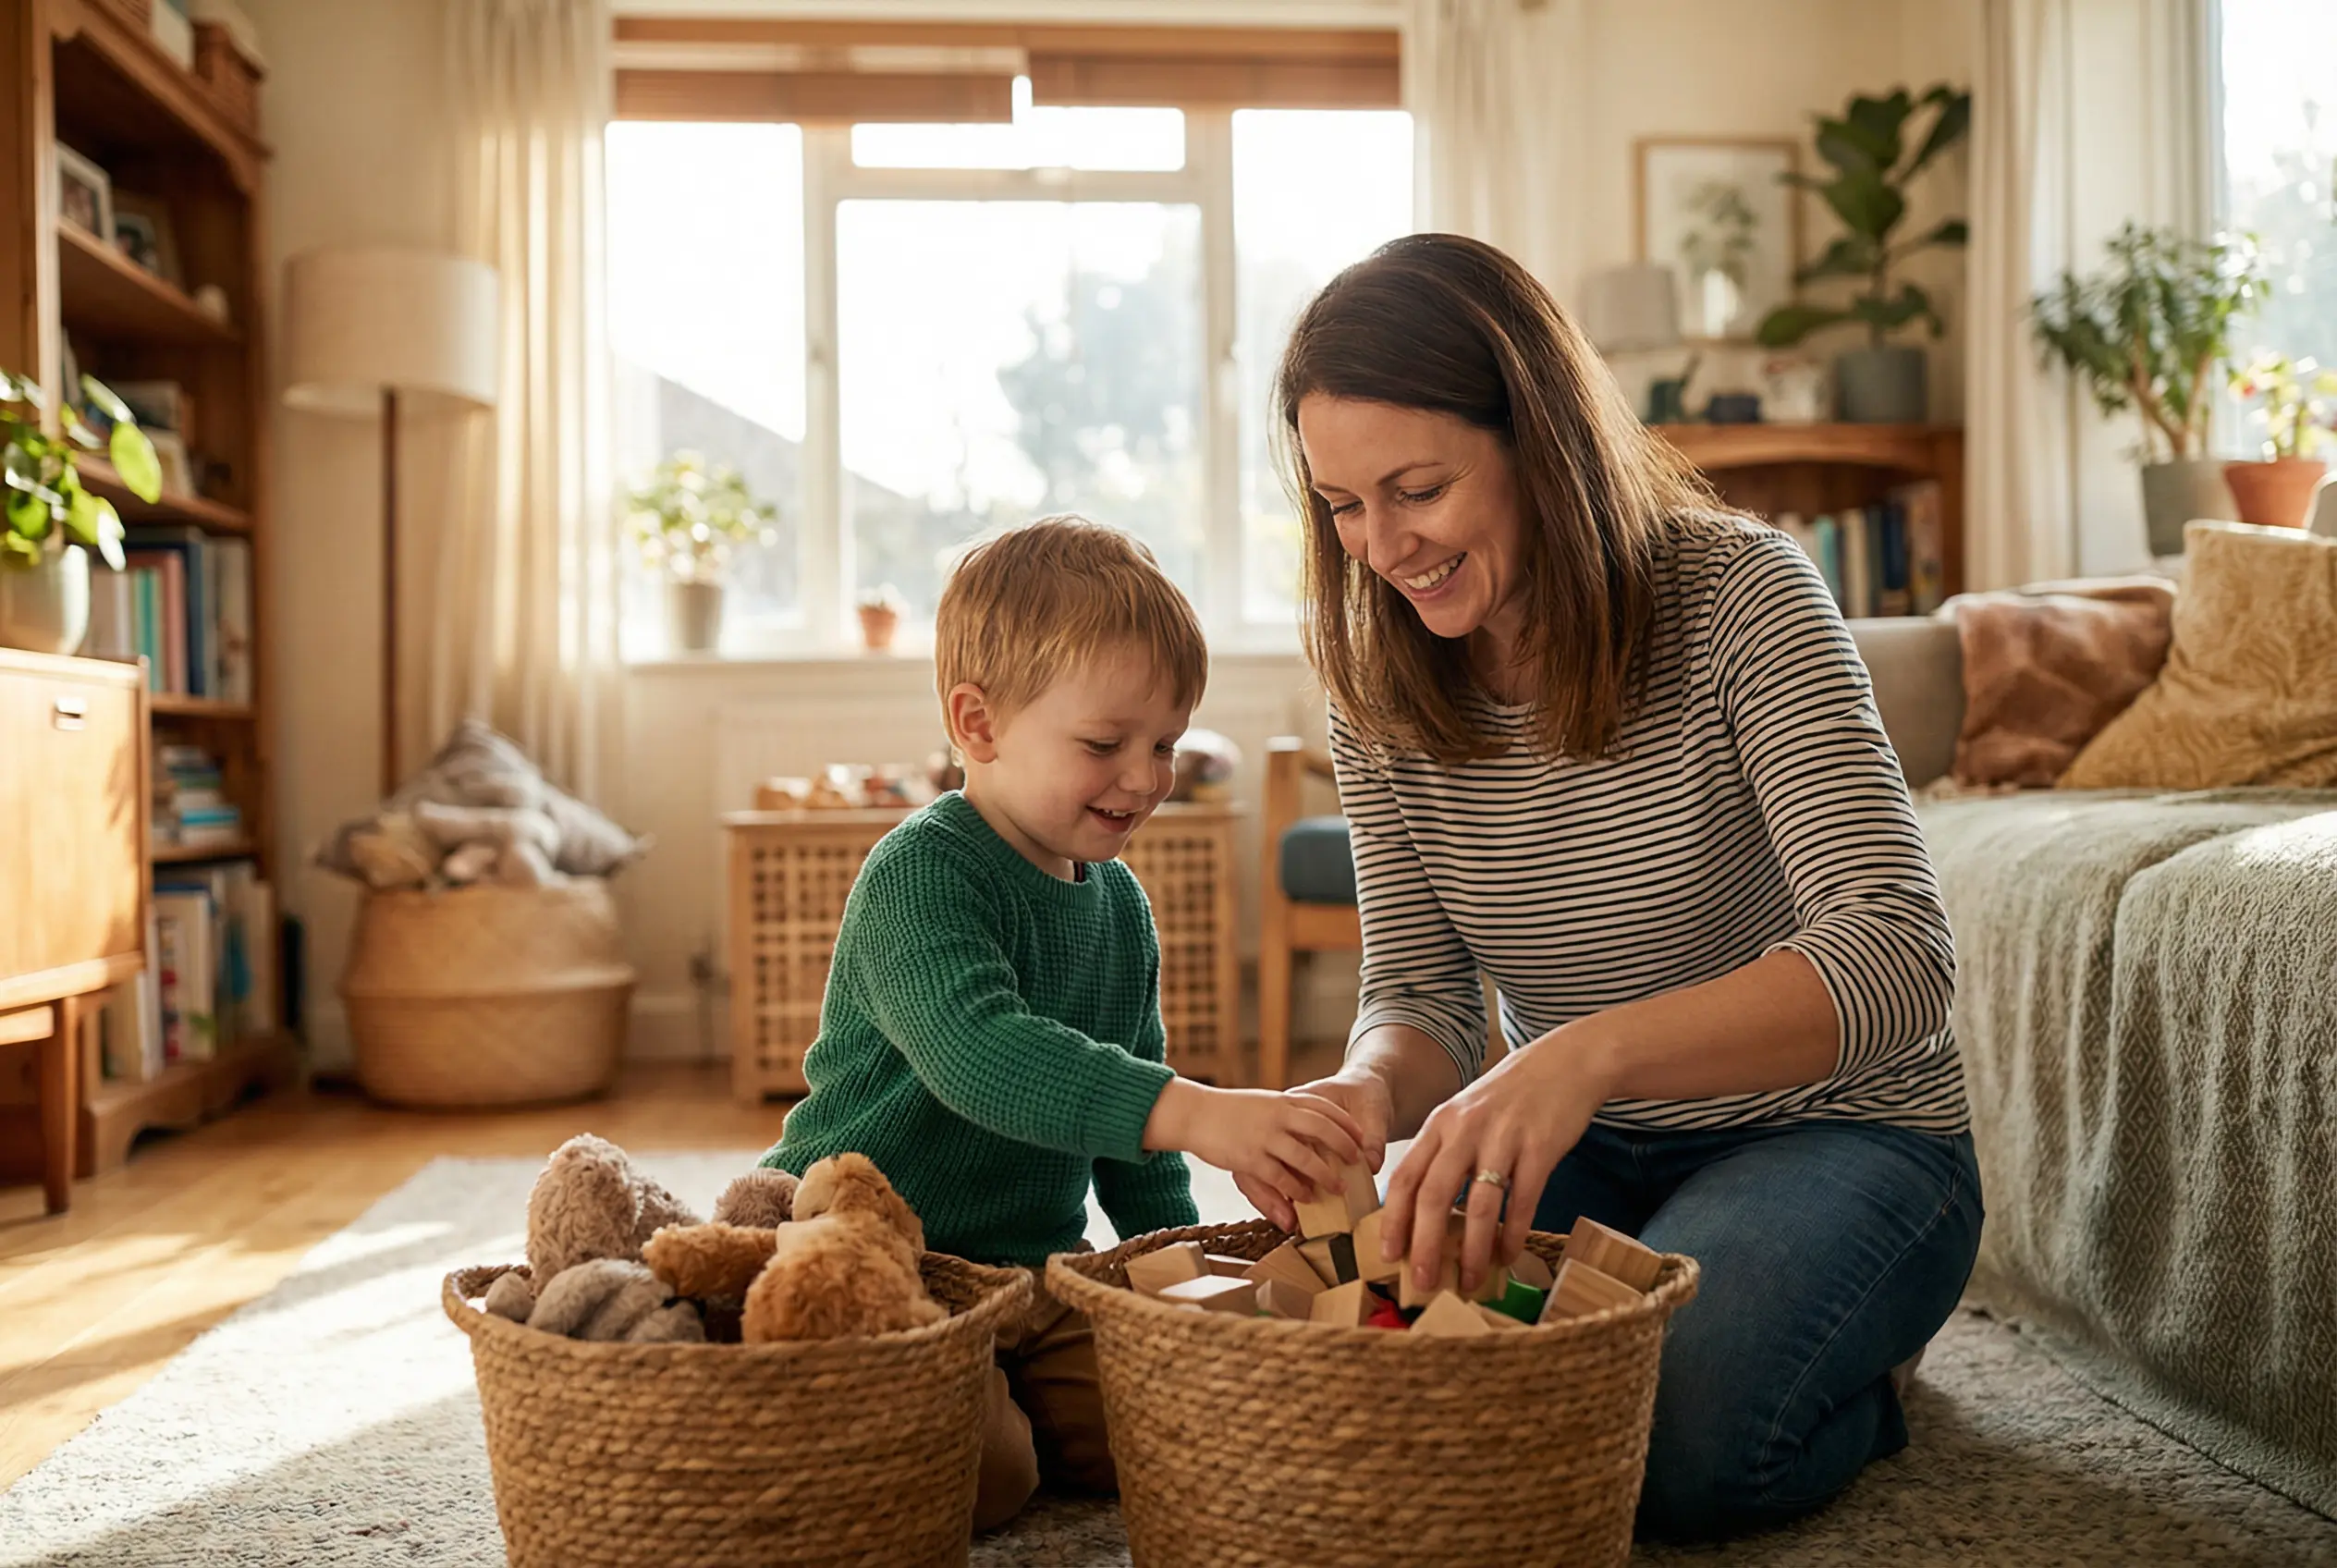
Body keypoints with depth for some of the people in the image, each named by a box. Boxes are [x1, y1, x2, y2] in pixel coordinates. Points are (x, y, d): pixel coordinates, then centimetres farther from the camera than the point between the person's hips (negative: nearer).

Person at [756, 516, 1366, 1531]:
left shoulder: (1118, 903, 8)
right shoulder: (919, 875, -18)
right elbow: (978, 1054, -37)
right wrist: (1191, 1113, -47)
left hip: (1035, 1268, 7)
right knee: (982, 1474, -23)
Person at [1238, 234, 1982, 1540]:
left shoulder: (1739, 599, -20)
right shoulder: (1382, 691, -5)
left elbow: (1901, 959, -30)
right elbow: (1423, 998, -3)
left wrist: (1589, 1052, -47)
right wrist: (1369, 1092, -29)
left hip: (1831, 1135, -5)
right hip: (1590, 1153, 5)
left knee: (1664, 1431, -30)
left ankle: (1851, 1381, 7)